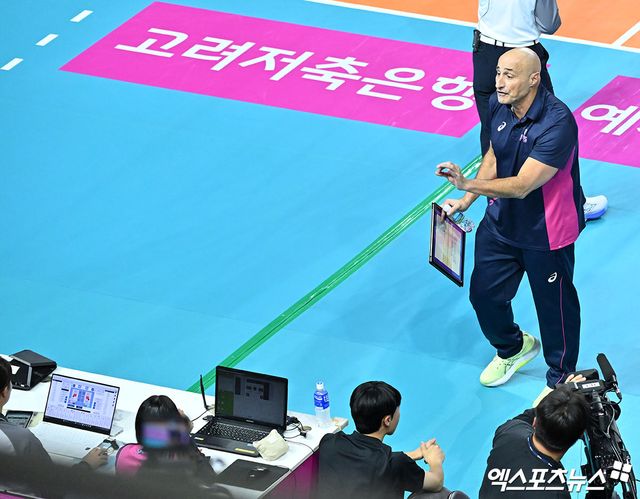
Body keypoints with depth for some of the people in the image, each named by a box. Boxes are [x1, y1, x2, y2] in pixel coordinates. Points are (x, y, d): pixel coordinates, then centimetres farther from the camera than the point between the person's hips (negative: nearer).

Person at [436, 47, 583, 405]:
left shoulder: (557, 123, -32)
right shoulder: (499, 106, -9)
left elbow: (522, 185, -36)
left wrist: (469, 184, -47)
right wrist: (466, 201, 5)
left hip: (546, 233, -7)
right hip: (501, 223, 7)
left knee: (555, 305, 9)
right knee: (484, 293, 16)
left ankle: (561, 380, 33)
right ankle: (512, 348, 47)